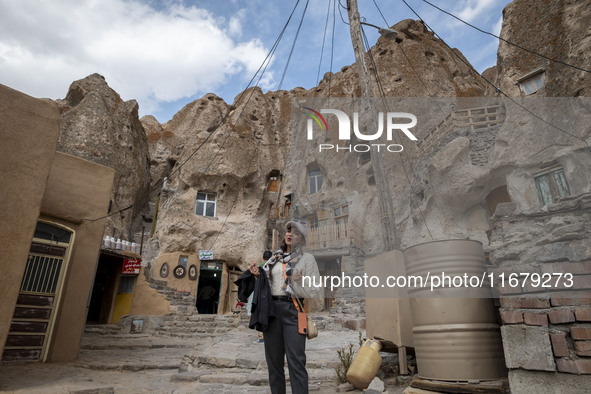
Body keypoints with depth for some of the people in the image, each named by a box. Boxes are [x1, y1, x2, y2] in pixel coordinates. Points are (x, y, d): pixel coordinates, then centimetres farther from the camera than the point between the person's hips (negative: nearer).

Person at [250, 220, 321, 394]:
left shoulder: (307, 258, 3)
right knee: (273, 359, 12)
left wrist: (298, 281, -17)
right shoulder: (275, 257, 15)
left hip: (292, 310, -5)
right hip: (271, 308, 5)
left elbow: (314, 292, -2)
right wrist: (258, 274, 3)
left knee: (296, 361, -7)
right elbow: (266, 282, 22)